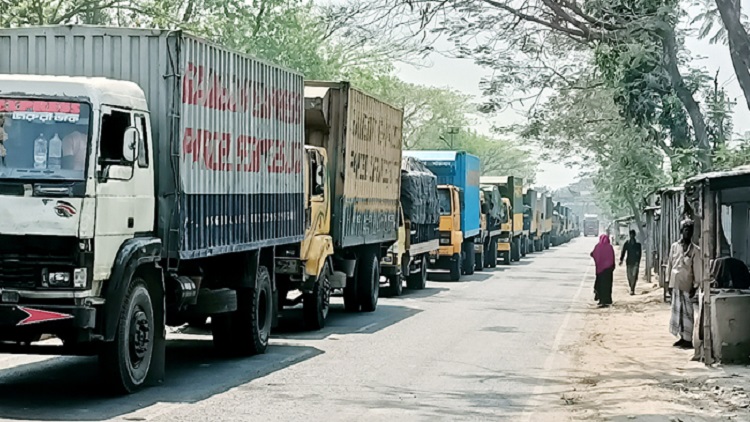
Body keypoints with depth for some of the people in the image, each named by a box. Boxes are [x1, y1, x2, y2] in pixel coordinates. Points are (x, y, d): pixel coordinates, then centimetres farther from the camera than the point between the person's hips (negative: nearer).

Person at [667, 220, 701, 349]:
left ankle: (688, 339, 1)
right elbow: (670, 264, 11)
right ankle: (682, 337, 18)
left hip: (687, 284, -4)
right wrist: (669, 281, 9)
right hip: (675, 283, 4)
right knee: (677, 310, 8)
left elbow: (697, 269, -5)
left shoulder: (695, 250, -4)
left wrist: (695, 286, -8)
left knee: (687, 311, -3)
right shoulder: (674, 246, 7)